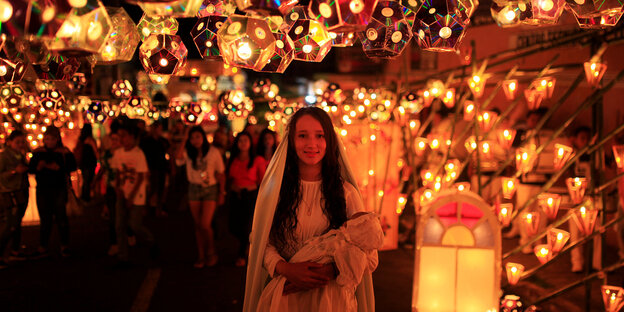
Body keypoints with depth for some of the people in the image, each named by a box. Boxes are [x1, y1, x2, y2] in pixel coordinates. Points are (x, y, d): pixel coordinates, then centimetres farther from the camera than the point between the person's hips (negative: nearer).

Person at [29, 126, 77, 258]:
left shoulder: (64, 152, -1)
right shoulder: (38, 152, 8)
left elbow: (72, 166, -11)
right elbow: (30, 169, 6)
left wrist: (59, 167, -23)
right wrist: (38, 167, -15)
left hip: (59, 189, -3)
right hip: (42, 189, 3)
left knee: (61, 217, -1)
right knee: (45, 219, 8)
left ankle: (64, 246, 10)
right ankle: (43, 248, 13)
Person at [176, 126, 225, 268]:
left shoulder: (213, 152, -8)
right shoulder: (188, 152, -4)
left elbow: (220, 174, -1)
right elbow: (178, 160, -27)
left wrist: (221, 193, 0)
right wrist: (184, 143, -25)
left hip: (210, 189, -3)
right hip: (194, 189, 3)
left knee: (205, 225, -12)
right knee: (197, 225, 8)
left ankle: (211, 252, 12)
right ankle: (201, 256, 20)